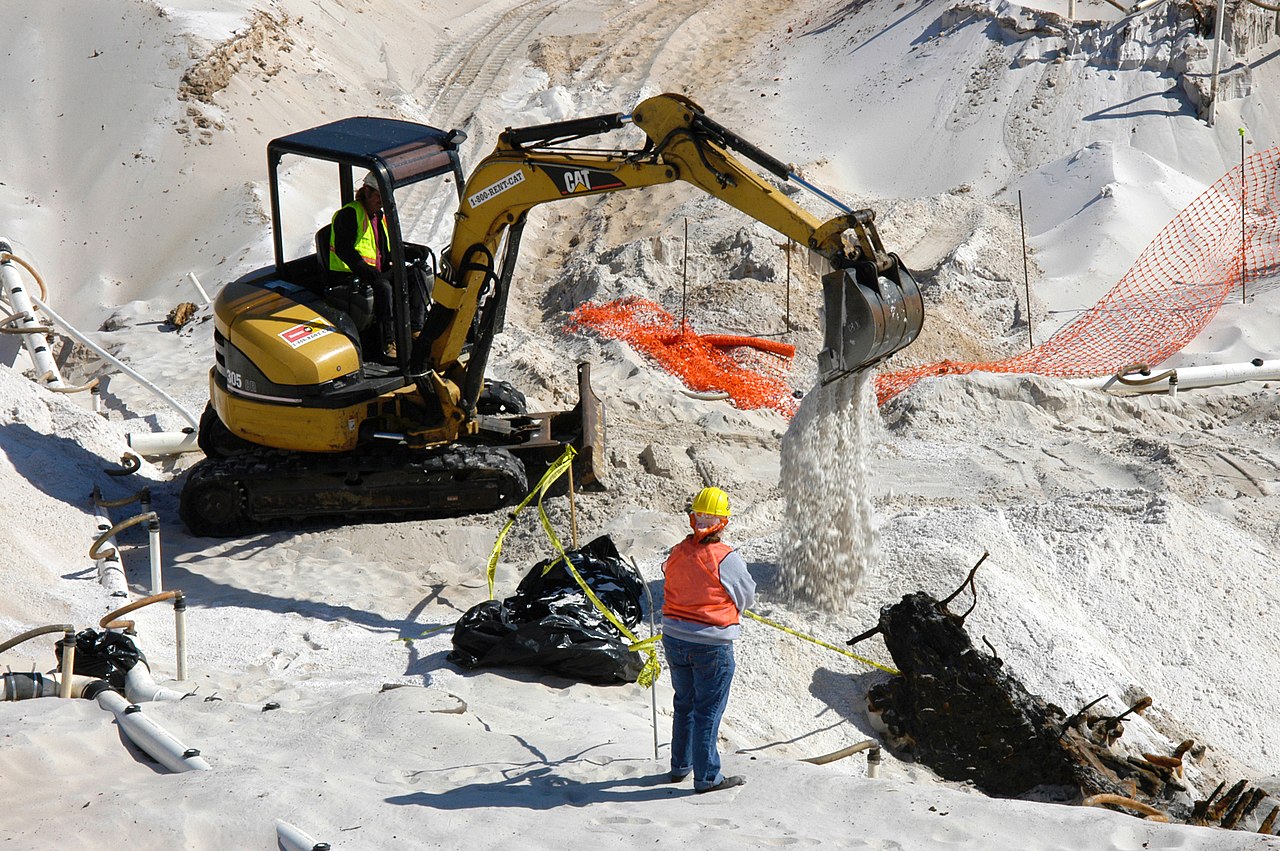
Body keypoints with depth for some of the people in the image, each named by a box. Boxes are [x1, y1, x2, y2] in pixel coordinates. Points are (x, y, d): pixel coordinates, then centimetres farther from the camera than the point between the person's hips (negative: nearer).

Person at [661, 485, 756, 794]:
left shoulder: (676, 553, -3)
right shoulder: (726, 559, -17)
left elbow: (670, 590, 8)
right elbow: (747, 596, -3)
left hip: (674, 639, 6)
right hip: (711, 645, -6)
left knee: (684, 704, 22)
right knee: (708, 711, 4)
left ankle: (681, 765, 33)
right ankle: (706, 777, 9)